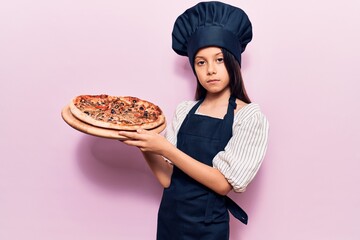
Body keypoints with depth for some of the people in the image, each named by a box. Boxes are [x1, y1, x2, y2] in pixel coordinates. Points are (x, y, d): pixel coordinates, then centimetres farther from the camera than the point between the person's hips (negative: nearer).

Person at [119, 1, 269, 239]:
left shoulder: (250, 116, -12)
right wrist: (141, 142, -17)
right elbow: (167, 178, -3)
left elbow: (224, 183, -17)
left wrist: (164, 148, -22)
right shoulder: (185, 110, 0)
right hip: (168, 217, 5)